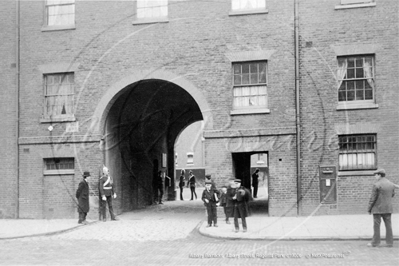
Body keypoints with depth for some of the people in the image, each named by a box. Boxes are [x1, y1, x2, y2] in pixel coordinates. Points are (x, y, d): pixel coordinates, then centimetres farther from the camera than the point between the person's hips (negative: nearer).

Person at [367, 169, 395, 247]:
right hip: (388, 208, 5)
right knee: (388, 225, 8)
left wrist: (369, 208, -3)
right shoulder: (391, 184, 5)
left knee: (377, 225, 1)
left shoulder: (376, 185, -14)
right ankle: (390, 242, 9)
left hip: (378, 208, -5)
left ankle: (375, 242, 5)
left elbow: (373, 198, -12)